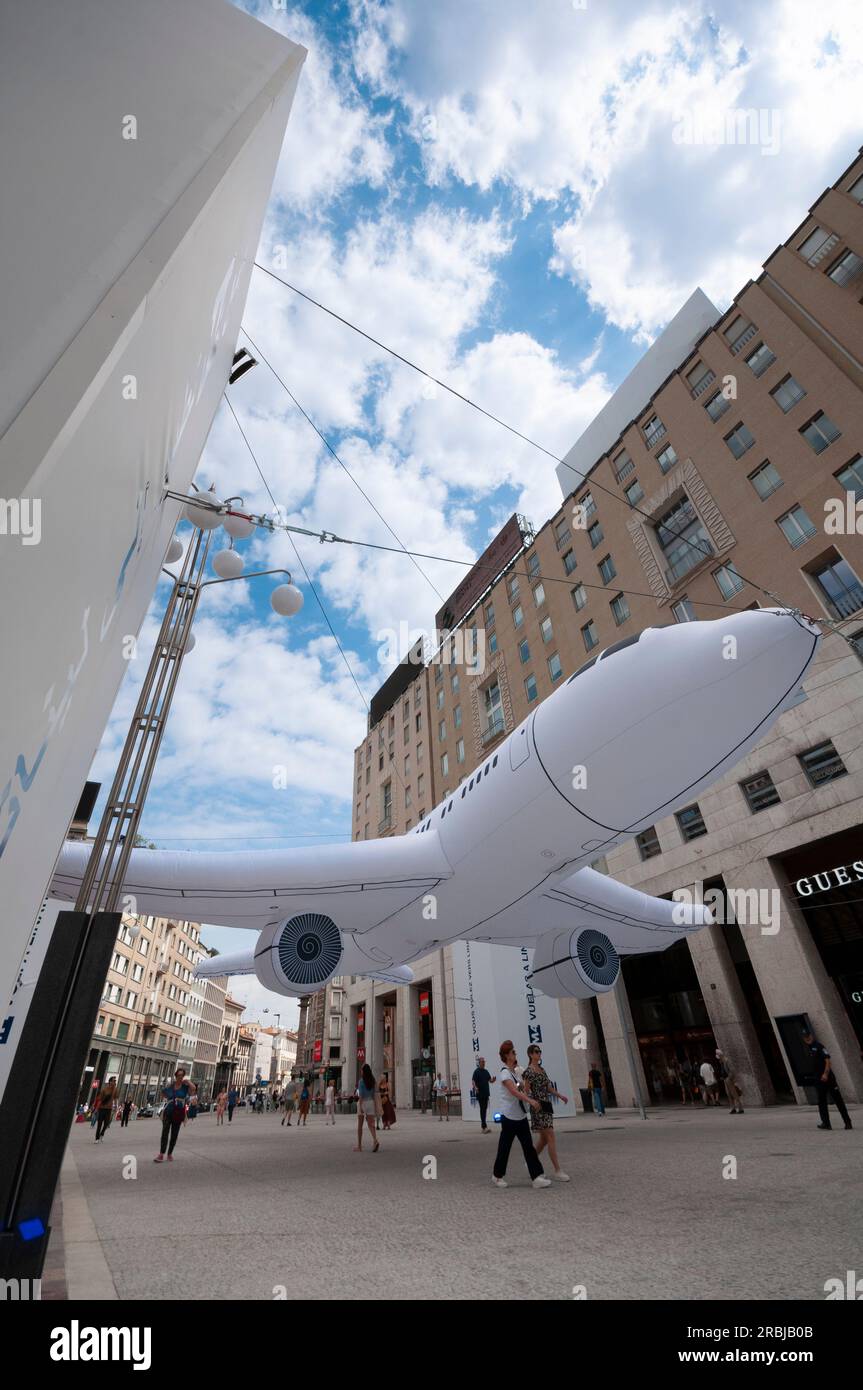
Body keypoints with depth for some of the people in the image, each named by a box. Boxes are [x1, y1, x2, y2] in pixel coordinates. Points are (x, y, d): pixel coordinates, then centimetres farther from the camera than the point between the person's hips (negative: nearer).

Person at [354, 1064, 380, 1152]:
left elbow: (361, 1094, -17)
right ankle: (375, 1140, -23)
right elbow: (374, 1094, 12)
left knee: (359, 1125, 11)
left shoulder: (361, 1081, -11)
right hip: (371, 1102, 4)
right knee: (370, 1124, 1)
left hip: (363, 1102, -4)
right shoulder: (373, 1081, 6)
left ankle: (359, 1146, 18)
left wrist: (360, 1106, -19)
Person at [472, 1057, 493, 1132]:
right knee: (482, 1109, -8)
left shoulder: (486, 1071, 12)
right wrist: (475, 1087, -34)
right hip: (480, 1094, -7)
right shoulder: (477, 1071, -8)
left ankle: (483, 1126, 19)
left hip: (486, 1093, 7)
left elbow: (490, 1080, 16)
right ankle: (484, 1127, -9)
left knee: (485, 1109, 10)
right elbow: (473, 1081, -15)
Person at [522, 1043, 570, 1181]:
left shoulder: (542, 1069, 13)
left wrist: (560, 1095, 15)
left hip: (547, 1105, 9)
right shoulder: (528, 1071, -12)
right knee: (551, 1138, -7)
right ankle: (558, 1171, 0)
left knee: (544, 1139, 14)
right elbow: (526, 1092, -12)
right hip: (538, 1107, -9)